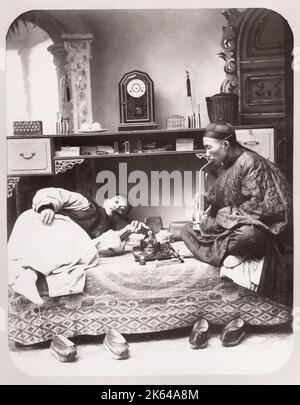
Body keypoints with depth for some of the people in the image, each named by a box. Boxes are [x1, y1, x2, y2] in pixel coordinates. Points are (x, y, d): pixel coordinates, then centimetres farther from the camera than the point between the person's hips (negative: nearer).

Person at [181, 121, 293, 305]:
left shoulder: (249, 162, -19)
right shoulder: (221, 166, 8)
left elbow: (258, 204, -23)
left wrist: (223, 215, -19)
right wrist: (205, 212, -6)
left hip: (256, 222, -9)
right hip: (229, 223, 9)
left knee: (248, 234, -43)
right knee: (188, 229, -1)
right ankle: (229, 255, -15)